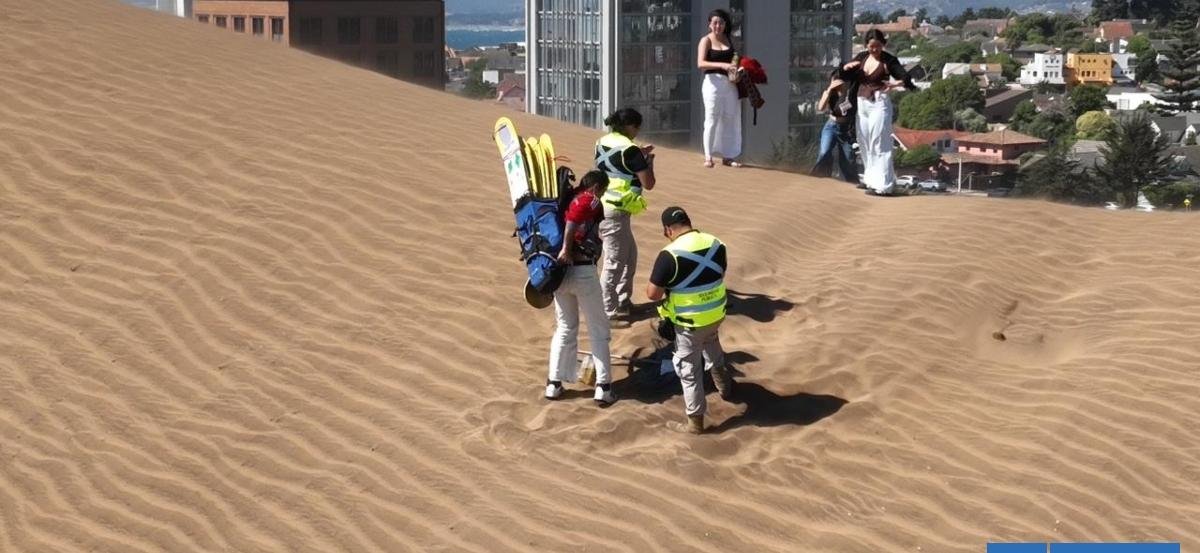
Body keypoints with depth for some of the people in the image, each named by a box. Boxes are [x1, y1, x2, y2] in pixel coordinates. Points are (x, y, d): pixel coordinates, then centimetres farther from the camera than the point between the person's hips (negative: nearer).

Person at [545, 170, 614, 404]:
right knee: (598, 330, 8)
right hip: (583, 271, -6)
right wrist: (566, 248, -23)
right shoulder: (591, 202, -5)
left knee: (565, 328, 20)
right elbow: (574, 217, -26)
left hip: (558, 271, 6)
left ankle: (554, 383, 18)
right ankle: (603, 387, 6)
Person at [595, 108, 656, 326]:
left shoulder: (603, 142, 9)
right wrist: (649, 161, 6)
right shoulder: (629, 150, -15)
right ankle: (608, 313, -1)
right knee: (614, 262, -5)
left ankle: (623, 301, 31)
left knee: (630, 253, 22)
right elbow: (648, 184, -10)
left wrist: (640, 156, 20)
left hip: (601, 207, 10)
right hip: (615, 212, -10)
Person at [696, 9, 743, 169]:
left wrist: (736, 66, 3)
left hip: (730, 83, 5)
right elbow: (700, 63, -16)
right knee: (712, 119, -4)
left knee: (730, 119, 5)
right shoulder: (706, 40, -3)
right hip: (713, 82, -5)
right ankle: (708, 156, 1)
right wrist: (722, 65, -27)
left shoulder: (728, 40, 13)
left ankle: (728, 156, 12)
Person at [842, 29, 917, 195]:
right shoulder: (862, 57, 8)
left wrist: (896, 83, -39)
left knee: (879, 144, -10)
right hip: (862, 103, 7)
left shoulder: (889, 60, -8)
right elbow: (844, 73, 18)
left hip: (879, 103, -7)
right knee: (864, 144, 13)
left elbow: (905, 77, -17)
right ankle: (870, 179, 25)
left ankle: (882, 184, -11)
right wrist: (848, 66, -5)